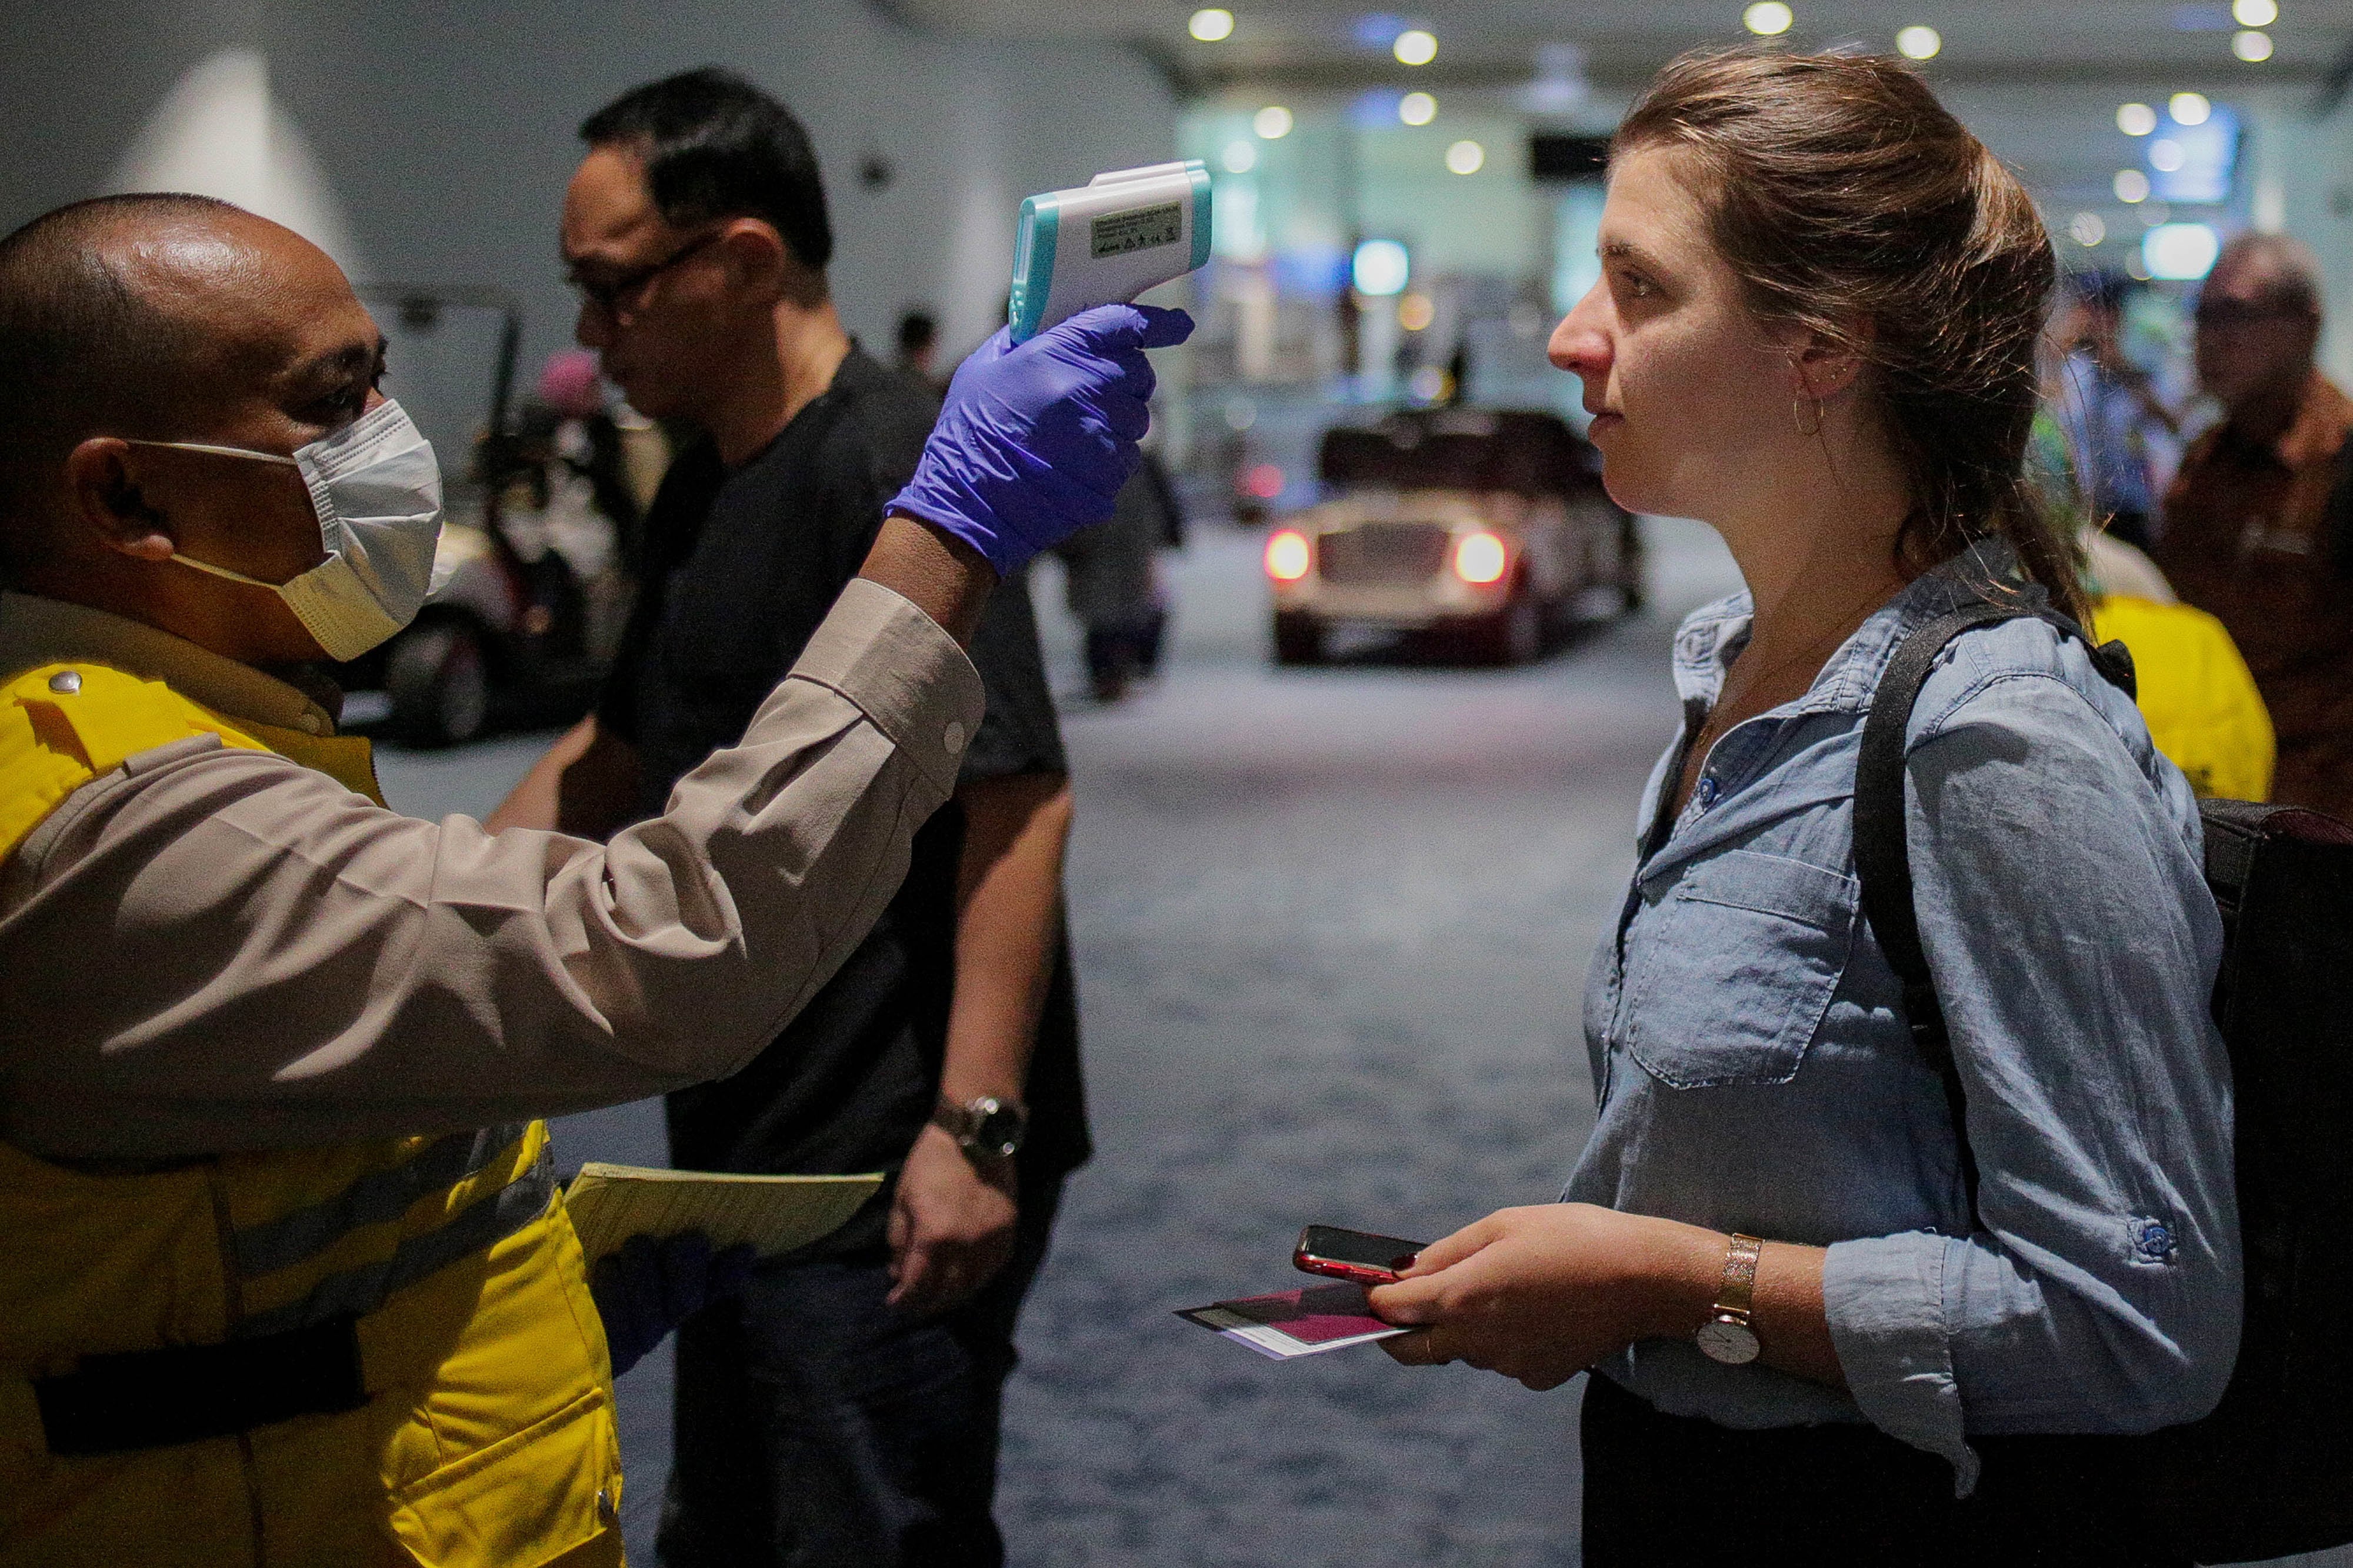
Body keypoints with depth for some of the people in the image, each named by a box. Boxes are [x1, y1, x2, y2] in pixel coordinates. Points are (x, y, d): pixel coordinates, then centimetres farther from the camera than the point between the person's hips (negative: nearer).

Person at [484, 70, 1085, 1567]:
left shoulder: (898, 466, -17)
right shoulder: (702, 491, 12)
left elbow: (1020, 798, -23)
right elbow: (622, 753, 24)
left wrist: (974, 1125, -27)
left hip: (891, 1176, -10)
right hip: (744, 1157, 10)